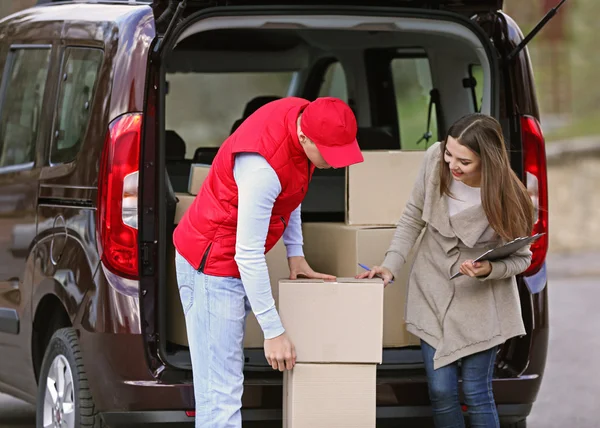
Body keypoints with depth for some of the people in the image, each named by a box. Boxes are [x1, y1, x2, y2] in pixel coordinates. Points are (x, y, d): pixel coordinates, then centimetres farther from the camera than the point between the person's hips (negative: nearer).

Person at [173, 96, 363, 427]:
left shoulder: (307, 116, -7)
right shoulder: (263, 167, -33)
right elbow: (248, 256, -29)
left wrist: (295, 253, 8)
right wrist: (274, 332, -23)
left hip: (237, 261, 9)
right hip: (212, 264, -9)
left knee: (221, 383, 14)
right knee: (221, 391, -11)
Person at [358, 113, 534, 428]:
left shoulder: (507, 198, -24)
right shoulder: (435, 160, -17)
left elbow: (522, 258, -9)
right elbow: (412, 219, -2)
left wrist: (489, 270, -29)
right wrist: (391, 266, -11)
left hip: (480, 301, -2)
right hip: (433, 293, 3)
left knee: (476, 393, 1)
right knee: (441, 390, 1)